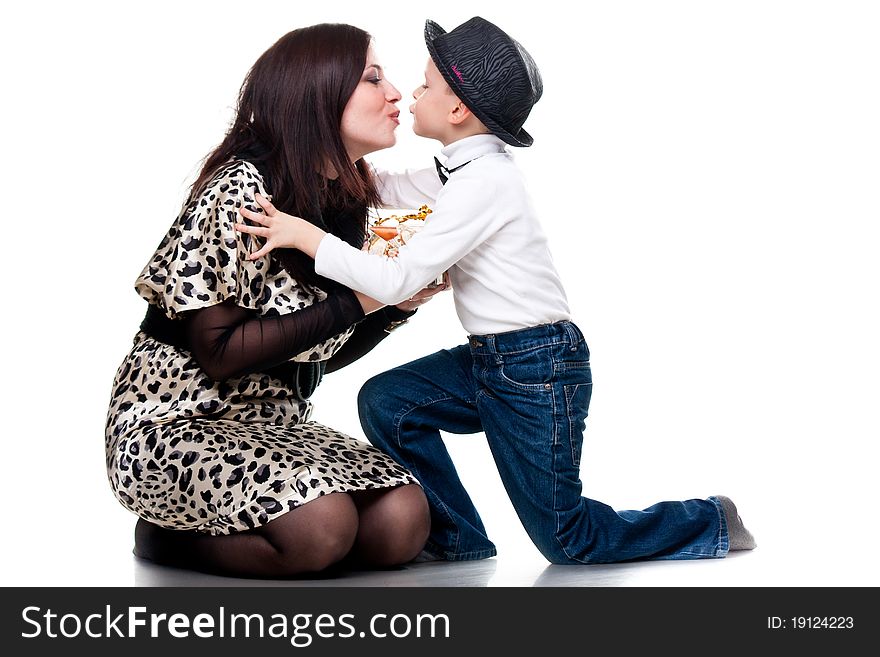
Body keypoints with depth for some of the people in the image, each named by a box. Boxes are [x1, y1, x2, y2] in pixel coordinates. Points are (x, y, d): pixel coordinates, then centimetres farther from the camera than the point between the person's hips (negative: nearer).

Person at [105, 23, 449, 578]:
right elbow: (217, 352, -19)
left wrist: (398, 304, -5)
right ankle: (169, 536, -3)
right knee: (323, 528, -30)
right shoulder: (242, 188, -17)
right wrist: (351, 305, -20)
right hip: (177, 420, -7)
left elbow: (320, 357, 11)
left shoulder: (348, 204, 7)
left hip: (272, 425, 7)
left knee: (403, 524, -16)